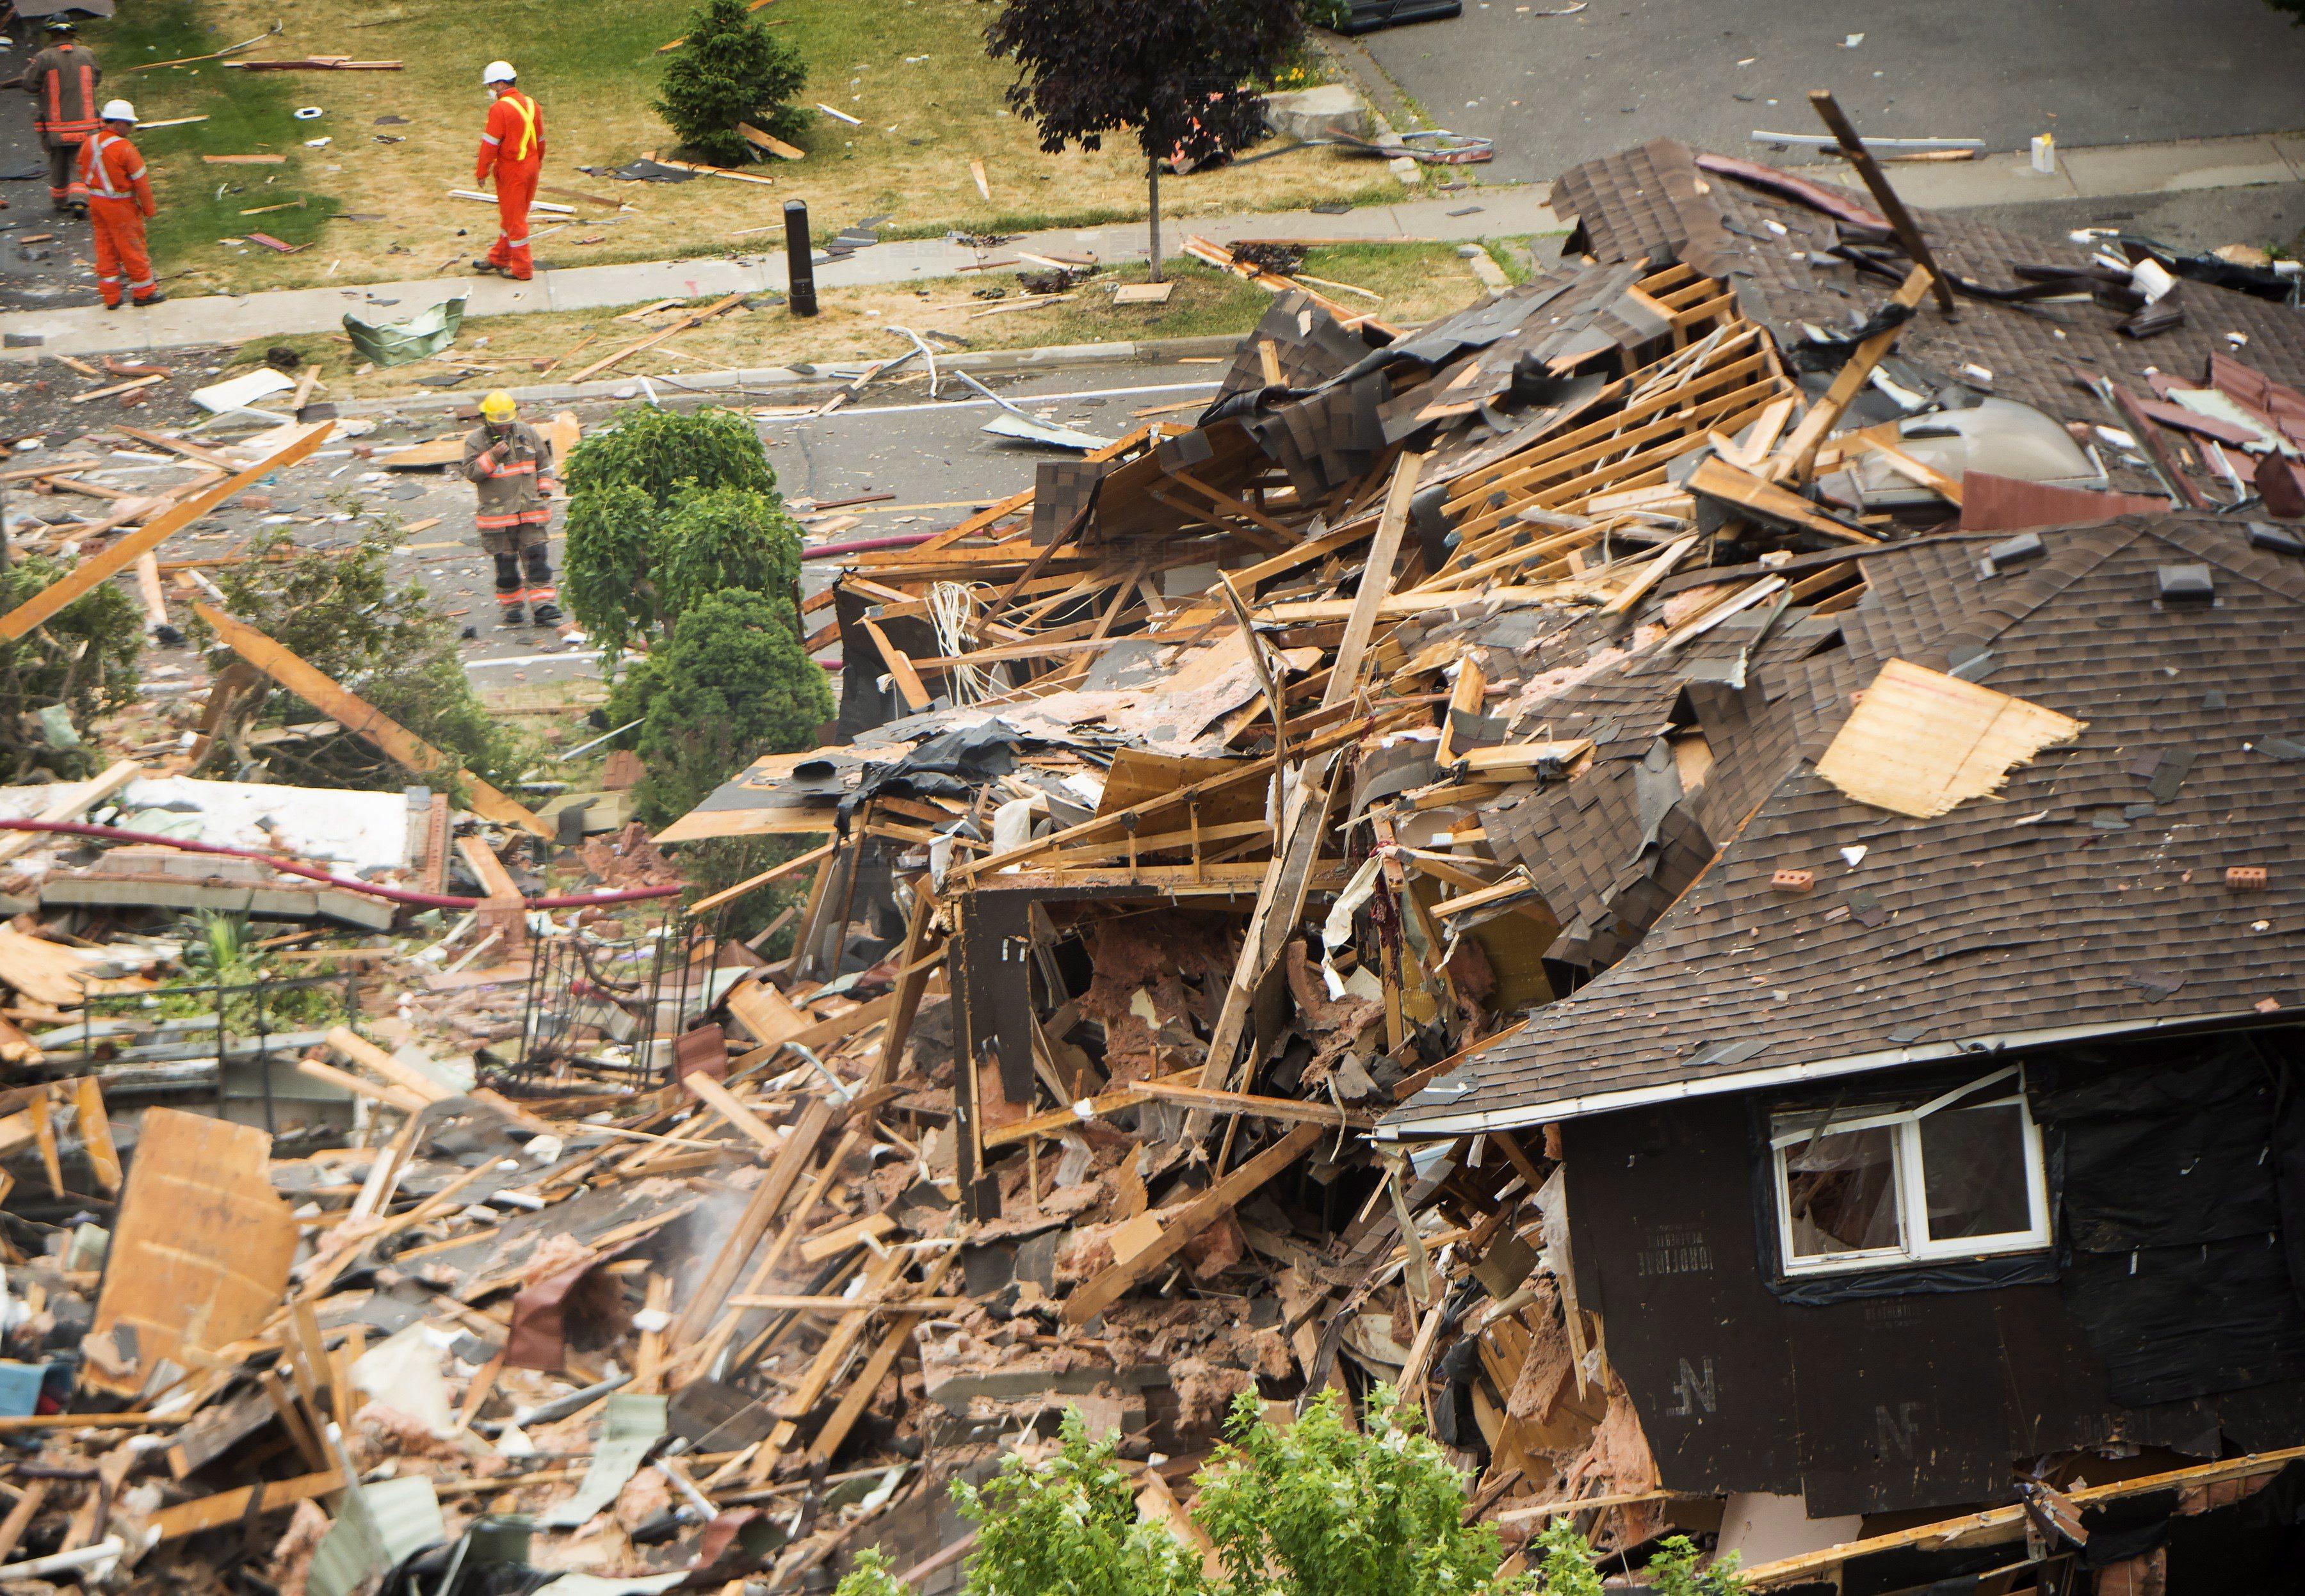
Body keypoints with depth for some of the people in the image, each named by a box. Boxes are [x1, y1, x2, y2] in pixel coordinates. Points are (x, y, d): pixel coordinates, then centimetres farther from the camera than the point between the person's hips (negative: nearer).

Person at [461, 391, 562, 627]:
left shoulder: (527, 433, 6)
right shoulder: (476, 441, -3)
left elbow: (544, 461, 16)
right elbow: (471, 472, -10)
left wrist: (544, 489, 9)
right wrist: (493, 455, -20)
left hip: (530, 509, 2)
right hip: (497, 513, -2)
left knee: (537, 556, -4)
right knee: (505, 561, 3)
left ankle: (544, 606, -5)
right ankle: (510, 606, 16)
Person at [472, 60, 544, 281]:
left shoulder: (499, 109, -19)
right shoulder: (531, 104, 6)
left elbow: (490, 144, -17)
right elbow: (540, 139, 15)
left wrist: (481, 173, -8)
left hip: (511, 171, -8)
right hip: (531, 167, 8)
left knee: (513, 218, 2)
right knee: (514, 215, 19)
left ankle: (522, 269, 8)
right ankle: (499, 259, 33)